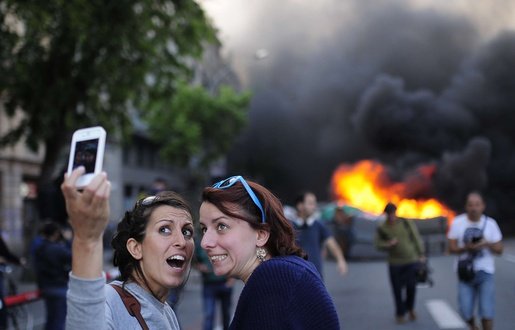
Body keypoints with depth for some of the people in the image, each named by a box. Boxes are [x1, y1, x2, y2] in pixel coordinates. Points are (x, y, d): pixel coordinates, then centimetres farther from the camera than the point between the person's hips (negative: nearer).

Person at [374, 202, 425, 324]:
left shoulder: (406, 223, 2)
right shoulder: (381, 228, 2)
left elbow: (416, 238, 6)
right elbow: (378, 244, 0)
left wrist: (421, 254, 5)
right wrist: (388, 244, -20)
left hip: (412, 261, 0)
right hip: (395, 263, 0)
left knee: (411, 286, -1)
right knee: (398, 289, 1)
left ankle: (410, 308, 26)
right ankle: (400, 313, 19)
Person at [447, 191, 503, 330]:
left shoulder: (490, 223, -2)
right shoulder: (457, 223, -4)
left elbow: (499, 250, 2)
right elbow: (452, 248, -2)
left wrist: (487, 244, -18)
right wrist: (467, 248, -21)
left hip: (485, 272, 0)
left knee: (487, 312, -8)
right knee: (466, 312, -1)